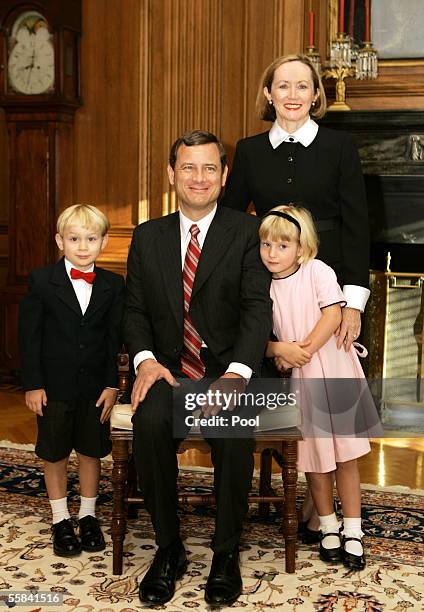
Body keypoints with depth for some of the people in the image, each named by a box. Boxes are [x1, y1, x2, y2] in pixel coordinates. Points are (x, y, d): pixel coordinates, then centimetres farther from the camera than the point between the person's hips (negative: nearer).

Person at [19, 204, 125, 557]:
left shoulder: (113, 285, -1)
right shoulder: (42, 281, -6)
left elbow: (115, 339, 1)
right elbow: (29, 336, -5)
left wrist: (112, 384, -4)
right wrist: (33, 384, -9)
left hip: (95, 386, 2)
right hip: (54, 385, -1)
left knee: (91, 451, 12)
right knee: (54, 453, 9)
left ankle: (88, 517, 29)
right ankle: (61, 521, 25)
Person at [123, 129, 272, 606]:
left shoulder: (246, 232, 2)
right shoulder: (147, 236, 13)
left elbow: (258, 307, -8)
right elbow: (134, 309, 11)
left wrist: (237, 373, -23)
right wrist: (145, 359, -10)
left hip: (228, 369, -2)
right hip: (168, 368, 2)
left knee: (234, 430, -32)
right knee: (150, 421, -29)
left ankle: (226, 552, -7)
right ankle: (168, 548, -7)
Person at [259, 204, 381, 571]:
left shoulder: (318, 272, -4)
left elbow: (333, 314, -13)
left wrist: (305, 350, -19)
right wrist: (281, 350, -17)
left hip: (334, 373, -2)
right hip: (298, 382, 2)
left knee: (346, 455, 3)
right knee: (314, 457, 9)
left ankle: (352, 532, 14)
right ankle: (328, 527, 27)